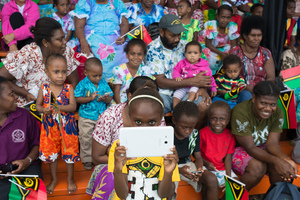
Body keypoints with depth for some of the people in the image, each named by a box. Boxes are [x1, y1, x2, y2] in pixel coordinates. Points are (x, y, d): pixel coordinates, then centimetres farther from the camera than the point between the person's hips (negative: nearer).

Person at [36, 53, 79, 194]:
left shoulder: (69, 88, -10)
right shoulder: (44, 88, -5)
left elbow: (73, 106, -18)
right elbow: (38, 105, 1)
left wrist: (60, 107, -35)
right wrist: (44, 110, -21)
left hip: (67, 126, -2)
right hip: (50, 126, 2)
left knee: (69, 153, 10)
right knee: (50, 153, 15)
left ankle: (70, 179, 32)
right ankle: (54, 179, 37)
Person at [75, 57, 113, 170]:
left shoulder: (104, 83, 0)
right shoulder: (83, 84, -9)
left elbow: (110, 97, 2)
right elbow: (77, 99, -12)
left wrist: (105, 99, -20)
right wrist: (90, 98, -22)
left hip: (102, 116, 3)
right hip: (86, 117, -2)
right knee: (86, 139, 5)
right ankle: (87, 159, 21)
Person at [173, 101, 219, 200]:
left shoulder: (194, 134, -3)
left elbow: (198, 157, 3)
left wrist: (199, 169, -21)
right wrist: (179, 170, -31)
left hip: (188, 165, 4)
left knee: (212, 179, -21)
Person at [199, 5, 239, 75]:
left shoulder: (232, 26, -16)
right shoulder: (211, 25, -28)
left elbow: (233, 45, -9)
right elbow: (208, 44, -22)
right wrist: (221, 53, -31)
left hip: (222, 47, 5)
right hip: (205, 46, -5)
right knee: (213, 58, -32)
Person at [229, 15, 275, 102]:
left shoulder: (266, 53, 10)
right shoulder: (235, 52, 1)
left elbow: (271, 78, 4)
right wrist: (250, 89, -20)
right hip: (242, 91, -2)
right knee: (247, 95, -35)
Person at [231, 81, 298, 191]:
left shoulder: (277, 113, -12)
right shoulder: (240, 112, -30)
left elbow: (272, 143, -16)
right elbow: (250, 147, -28)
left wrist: (286, 159, -37)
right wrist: (276, 161, -40)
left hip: (261, 148, 5)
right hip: (238, 149, -5)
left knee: (282, 167, -24)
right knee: (258, 167, -32)